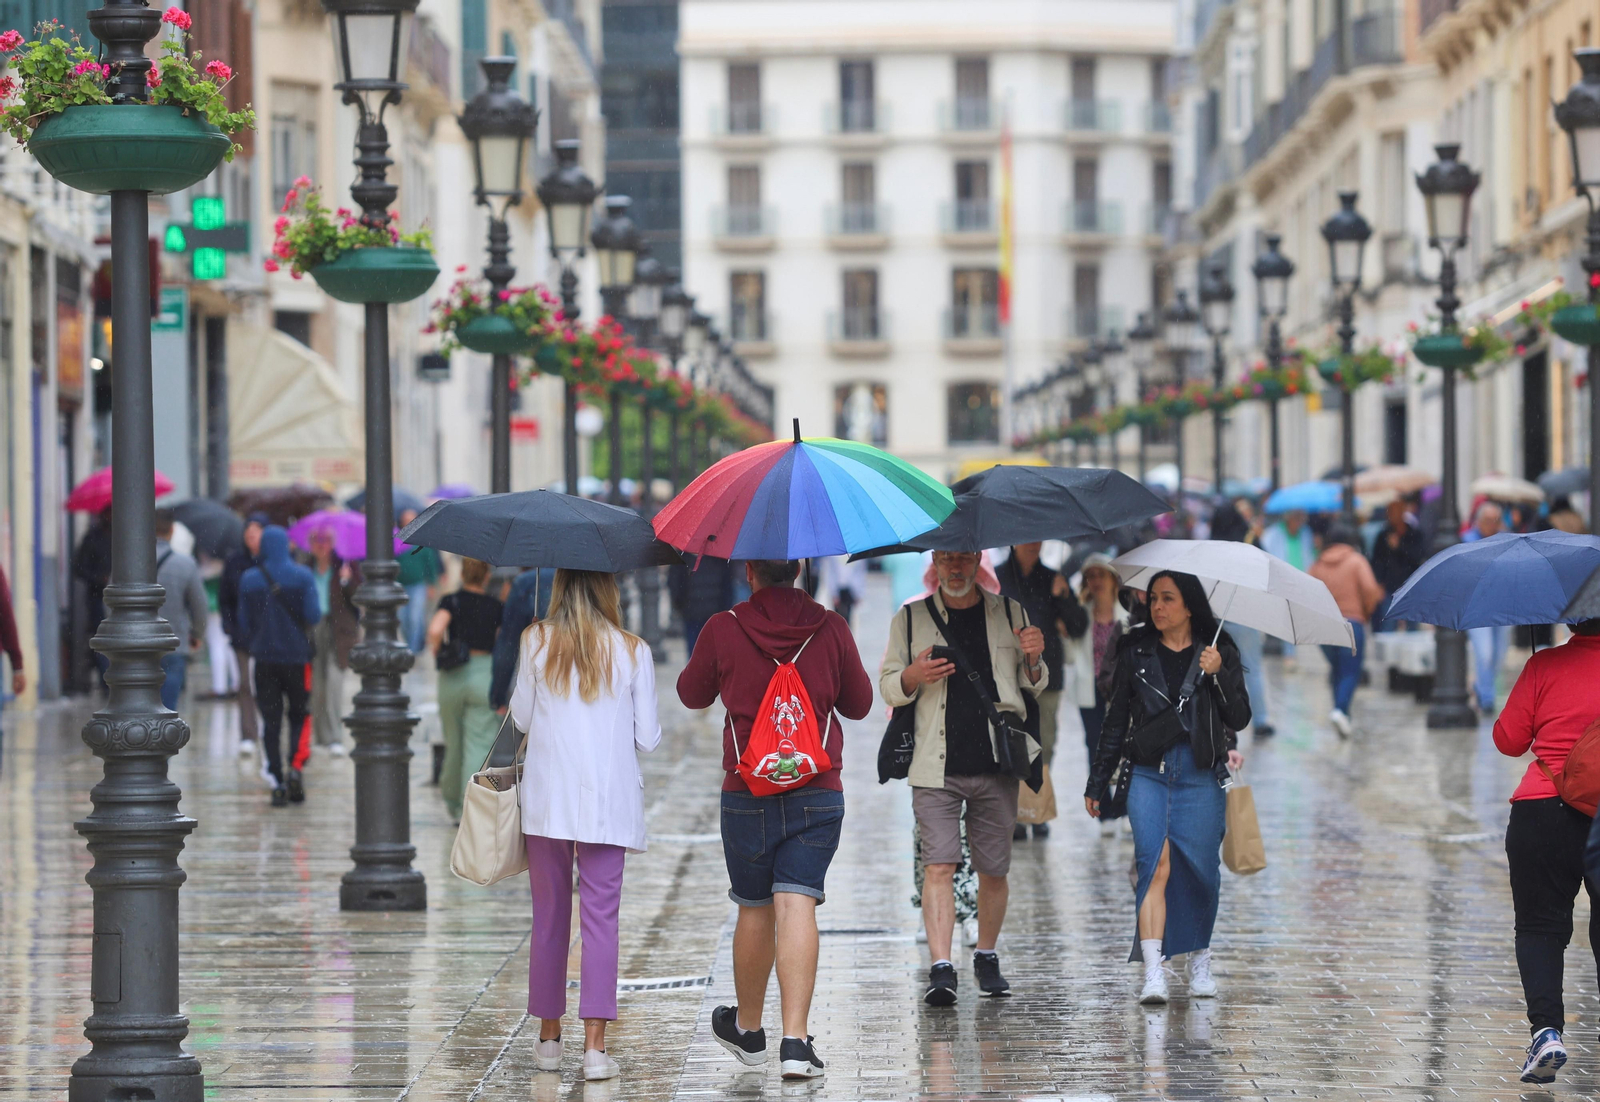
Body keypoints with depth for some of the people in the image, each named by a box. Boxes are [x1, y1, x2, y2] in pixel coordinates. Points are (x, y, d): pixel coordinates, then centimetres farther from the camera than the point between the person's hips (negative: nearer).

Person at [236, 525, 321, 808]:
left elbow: (244, 624, 3)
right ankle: (296, 766, -11)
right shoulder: (302, 577, -5)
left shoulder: (249, 580, 0)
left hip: (264, 658, 1)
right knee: (300, 715, 12)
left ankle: (278, 782, 0)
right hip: (296, 656, -1)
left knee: (270, 721, 5)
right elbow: (314, 616, -10)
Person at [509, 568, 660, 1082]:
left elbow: (521, 718, 7)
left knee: (549, 917, 11)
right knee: (600, 918, -1)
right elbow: (647, 739, 1)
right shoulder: (633, 651, -3)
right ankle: (595, 1044, -8)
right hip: (609, 802, -1)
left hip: (546, 799, 1)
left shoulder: (536, 642, -2)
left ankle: (549, 1038, 19)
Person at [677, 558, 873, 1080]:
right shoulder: (831, 629, -3)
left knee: (754, 910, 14)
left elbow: (692, 694, 11)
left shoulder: (723, 630, -6)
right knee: (797, 907, -5)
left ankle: (748, 1028, 31)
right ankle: (796, 1041, -14)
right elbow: (859, 704, 11)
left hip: (748, 796, 0)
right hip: (819, 794, 0)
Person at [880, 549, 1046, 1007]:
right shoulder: (910, 618, 8)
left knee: (993, 871, 7)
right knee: (938, 866, -12)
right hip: (936, 766, -2)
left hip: (996, 765, 2)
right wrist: (914, 675, -12)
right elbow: (887, 687, 10)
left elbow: (1033, 689, 17)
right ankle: (940, 969, -17)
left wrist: (1033, 661, -6)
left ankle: (987, 958, 24)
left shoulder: (1010, 614, 11)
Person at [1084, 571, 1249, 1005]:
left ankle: (1200, 960, 25)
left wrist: (1218, 675, -12)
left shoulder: (1220, 653, 6)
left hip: (1201, 775, 0)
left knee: (1200, 870, 4)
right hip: (1149, 773, 0)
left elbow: (1239, 719, 3)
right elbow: (1116, 720, 14)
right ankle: (1153, 973, -21)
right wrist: (1098, 781, 14)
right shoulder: (1136, 652, 9)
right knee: (1155, 863, -15)